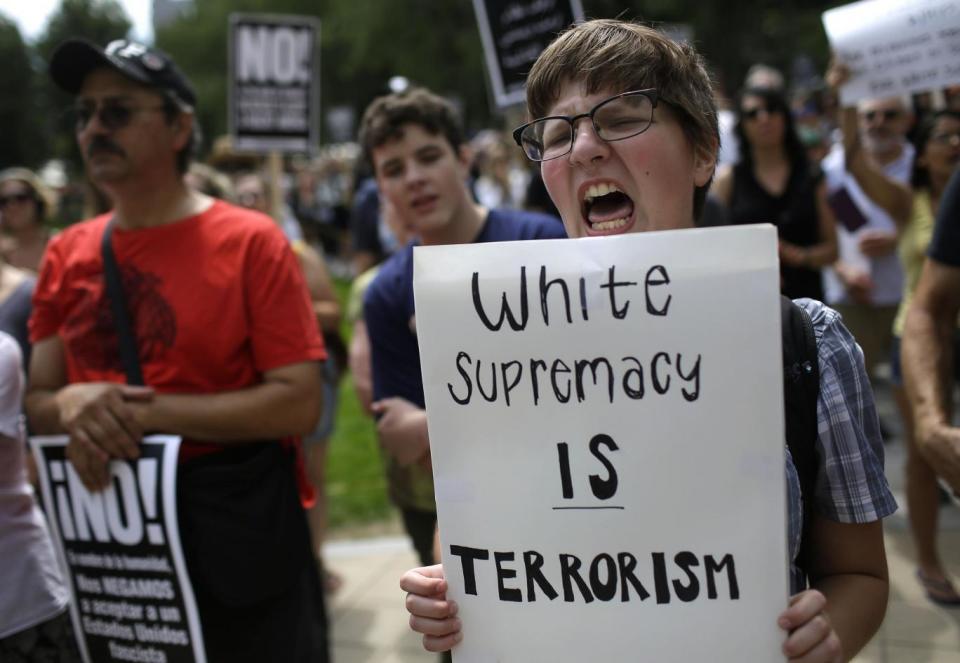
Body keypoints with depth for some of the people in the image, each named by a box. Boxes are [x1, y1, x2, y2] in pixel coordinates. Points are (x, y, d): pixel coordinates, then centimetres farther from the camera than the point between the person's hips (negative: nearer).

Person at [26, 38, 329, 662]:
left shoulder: (250, 242, -11)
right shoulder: (66, 254, 5)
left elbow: (300, 403, -15)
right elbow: (37, 399, 9)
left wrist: (151, 411, -20)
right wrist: (73, 406, -14)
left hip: (241, 533, -4)